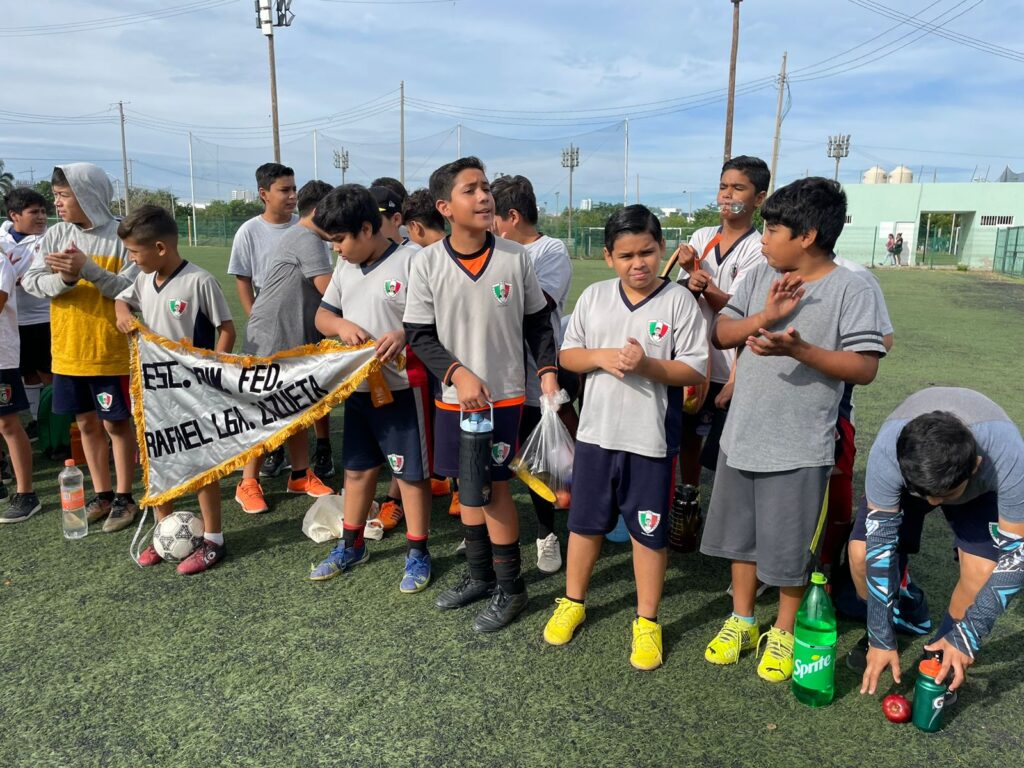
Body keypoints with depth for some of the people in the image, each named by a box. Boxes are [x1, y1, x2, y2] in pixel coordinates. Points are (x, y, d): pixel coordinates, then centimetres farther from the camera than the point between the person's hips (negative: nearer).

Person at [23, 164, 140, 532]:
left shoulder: (121, 236, -11)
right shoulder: (56, 235, 4)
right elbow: (32, 281, 1)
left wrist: (88, 269, -25)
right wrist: (63, 279, -18)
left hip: (109, 351, -5)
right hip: (67, 351, 5)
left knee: (116, 422, 6)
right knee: (87, 423, 14)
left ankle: (124, 497, 19)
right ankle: (102, 494, 27)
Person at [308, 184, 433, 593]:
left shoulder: (410, 262, -13)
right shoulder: (345, 267, 8)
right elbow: (322, 315, 13)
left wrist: (406, 334, -33)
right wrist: (341, 325, -9)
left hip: (400, 388, -7)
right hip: (357, 387, 7)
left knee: (411, 472, 5)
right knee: (357, 468, 18)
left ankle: (418, 554, 21)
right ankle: (351, 545, 35)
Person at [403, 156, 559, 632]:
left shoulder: (515, 257, -6)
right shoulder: (427, 263, -6)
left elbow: (537, 321, 5)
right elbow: (419, 334, -4)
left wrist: (547, 369, -5)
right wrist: (458, 373, -17)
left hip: (504, 394, -2)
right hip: (454, 395, 2)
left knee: (494, 485, 1)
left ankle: (509, 587, 19)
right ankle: (480, 575, 33)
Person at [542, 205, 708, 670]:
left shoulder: (679, 301, -7)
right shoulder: (593, 297, 3)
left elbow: (695, 371, -8)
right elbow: (567, 354, 7)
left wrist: (648, 365, -23)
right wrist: (601, 356, -13)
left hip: (652, 439, -3)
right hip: (596, 432, 3)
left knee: (649, 531, 9)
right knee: (584, 522, 16)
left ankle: (647, 621, 27)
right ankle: (572, 602, 36)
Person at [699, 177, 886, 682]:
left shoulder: (851, 291, -11)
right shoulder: (761, 277, 4)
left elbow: (865, 368, -16)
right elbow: (720, 334, 3)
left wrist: (799, 348, -28)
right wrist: (765, 316, -15)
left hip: (800, 449, -5)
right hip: (741, 437, 5)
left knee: (789, 546, 9)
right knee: (741, 535, 18)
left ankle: (783, 633, 32)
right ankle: (741, 621, 37)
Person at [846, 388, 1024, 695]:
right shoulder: (886, 454, -41)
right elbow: (881, 545, -31)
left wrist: (966, 638, -28)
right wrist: (881, 640, -27)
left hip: (979, 490, 0)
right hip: (907, 476, 0)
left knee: (982, 571, -23)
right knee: (862, 551, -20)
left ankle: (941, 657, 5)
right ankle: (881, 631, 10)